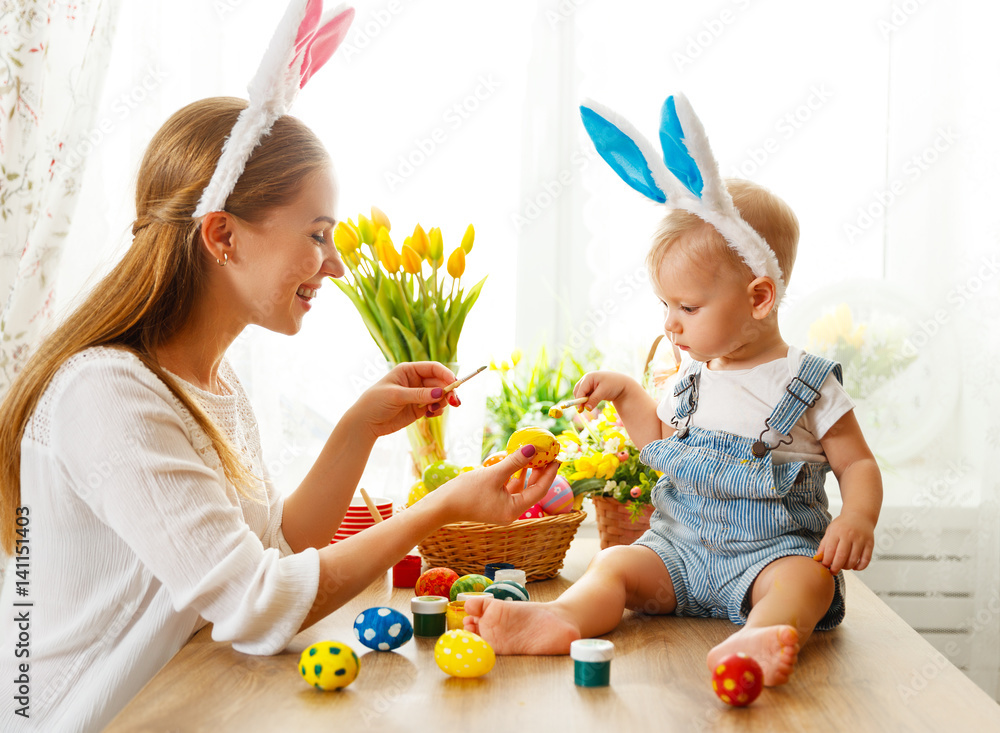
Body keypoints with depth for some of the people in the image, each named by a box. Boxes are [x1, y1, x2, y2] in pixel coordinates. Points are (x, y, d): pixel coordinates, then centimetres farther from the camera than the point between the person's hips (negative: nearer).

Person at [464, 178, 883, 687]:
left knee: (807, 578, -36)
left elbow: (858, 464, 1)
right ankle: (563, 618, -48)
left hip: (771, 549, -4)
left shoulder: (808, 385, -3)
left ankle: (754, 640, -65)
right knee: (616, 564, -20)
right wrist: (625, 393, 16)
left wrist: (858, 517, -18)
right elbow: (661, 440, 29)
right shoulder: (694, 381, 12)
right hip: (681, 546, 5)